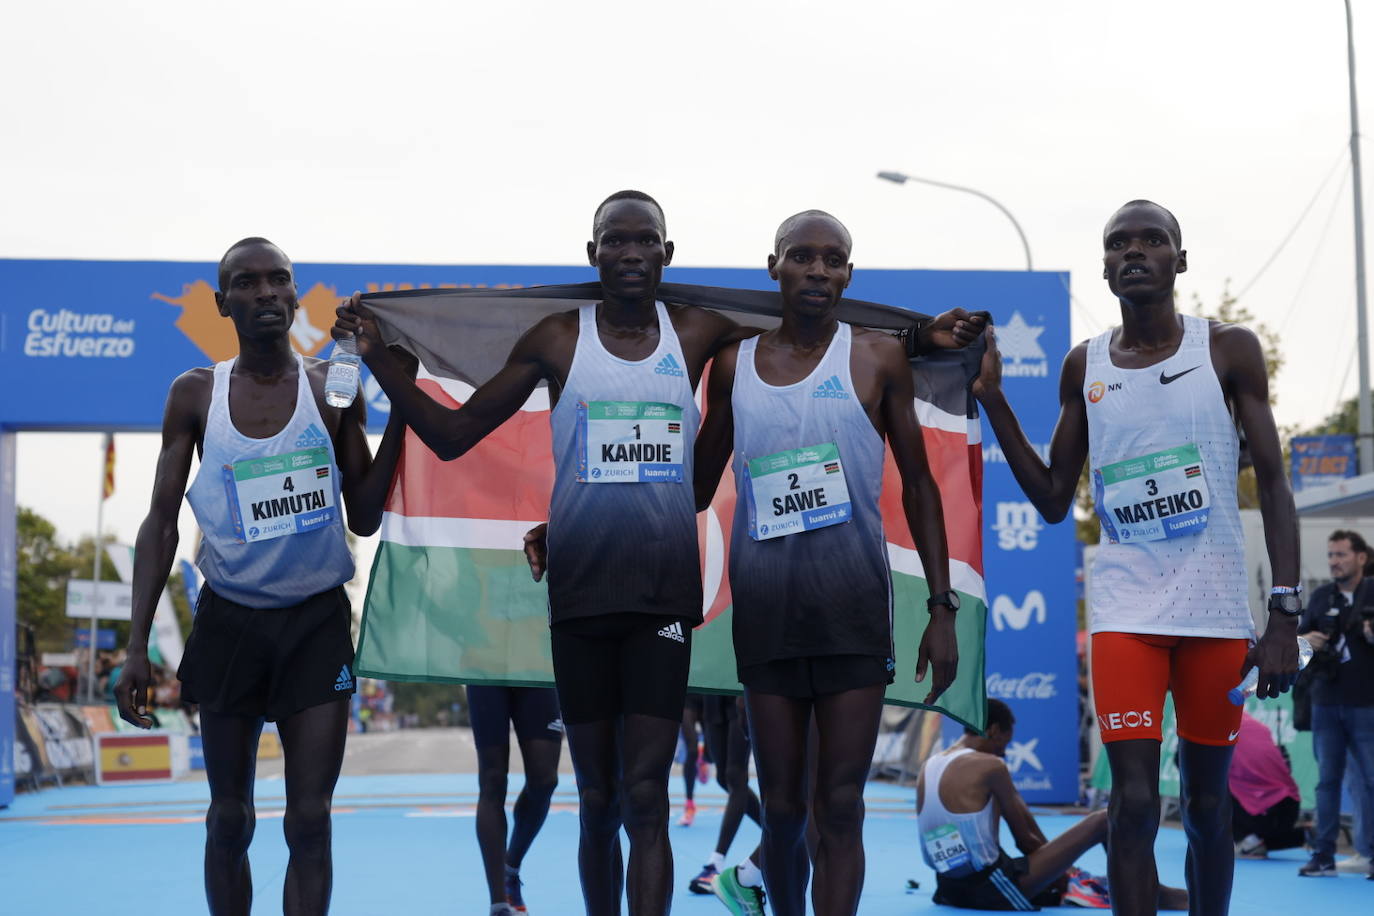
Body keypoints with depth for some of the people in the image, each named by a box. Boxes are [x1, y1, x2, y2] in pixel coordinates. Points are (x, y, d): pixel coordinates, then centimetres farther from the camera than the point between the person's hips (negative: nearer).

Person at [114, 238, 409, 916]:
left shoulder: (333, 388, -1)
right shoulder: (195, 394, 0)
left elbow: (364, 517, -2)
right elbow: (162, 522, 1)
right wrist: (136, 646, -5)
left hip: (317, 622, -1)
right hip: (229, 622, 1)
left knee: (309, 820, -4)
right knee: (229, 819, 10)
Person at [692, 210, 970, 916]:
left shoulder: (876, 358, 2)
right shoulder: (734, 363, 9)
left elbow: (917, 485, 5)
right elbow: (699, 486, 17)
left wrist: (942, 607, -1)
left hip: (855, 610, -2)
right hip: (764, 611, 2)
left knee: (840, 806, -3)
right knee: (780, 804, 7)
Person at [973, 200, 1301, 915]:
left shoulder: (1229, 349, 1)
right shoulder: (1083, 367, 8)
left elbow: (1272, 485, -1)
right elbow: (1053, 500, 11)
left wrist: (1285, 614, -9)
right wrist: (992, 401, 2)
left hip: (1216, 608, -1)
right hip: (1126, 608, 1)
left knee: (1206, 801, 8)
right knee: (1133, 800, -9)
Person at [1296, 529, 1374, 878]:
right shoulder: (1320, 597, 9)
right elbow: (1300, 635, 17)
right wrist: (1306, 640, -5)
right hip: (1326, 702, 4)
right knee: (1327, 780, 7)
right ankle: (1323, 855, 11)